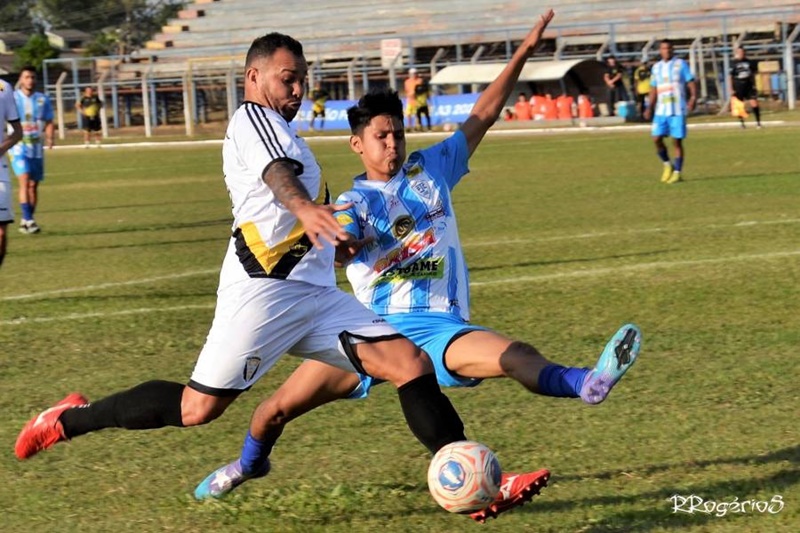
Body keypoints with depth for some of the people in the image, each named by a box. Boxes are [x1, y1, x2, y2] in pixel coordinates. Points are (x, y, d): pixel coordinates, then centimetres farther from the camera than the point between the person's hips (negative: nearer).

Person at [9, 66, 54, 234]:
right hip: (19, 147, -4)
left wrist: (49, 137, -9)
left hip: (37, 148, 4)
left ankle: (25, 222, 18)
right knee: (24, 181, -19)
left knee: (33, 185, 7)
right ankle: (28, 220, -24)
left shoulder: (43, 100, 6)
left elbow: (48, 122, 9)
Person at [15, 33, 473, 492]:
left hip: (315, 294, 9)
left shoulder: (276, 129, 27)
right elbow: (277, 172, -25)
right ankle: (71, 420, 9)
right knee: (198, 408, -9)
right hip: (266, 292, -9)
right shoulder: (253, 118, -2)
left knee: (412, 363, -5)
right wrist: (305, 208, -45)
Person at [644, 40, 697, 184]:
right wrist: (650, 107, 12)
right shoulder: (656, 67, 13)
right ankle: (667, 165, 16)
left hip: (678, 110, -4)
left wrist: (693, 98, -20)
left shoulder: (680, 64, 0)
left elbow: (691, 82, -4)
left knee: (677, 141, -4)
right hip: (661, 110, 4)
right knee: (657, 138, -5)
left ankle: (677, 173, 2)